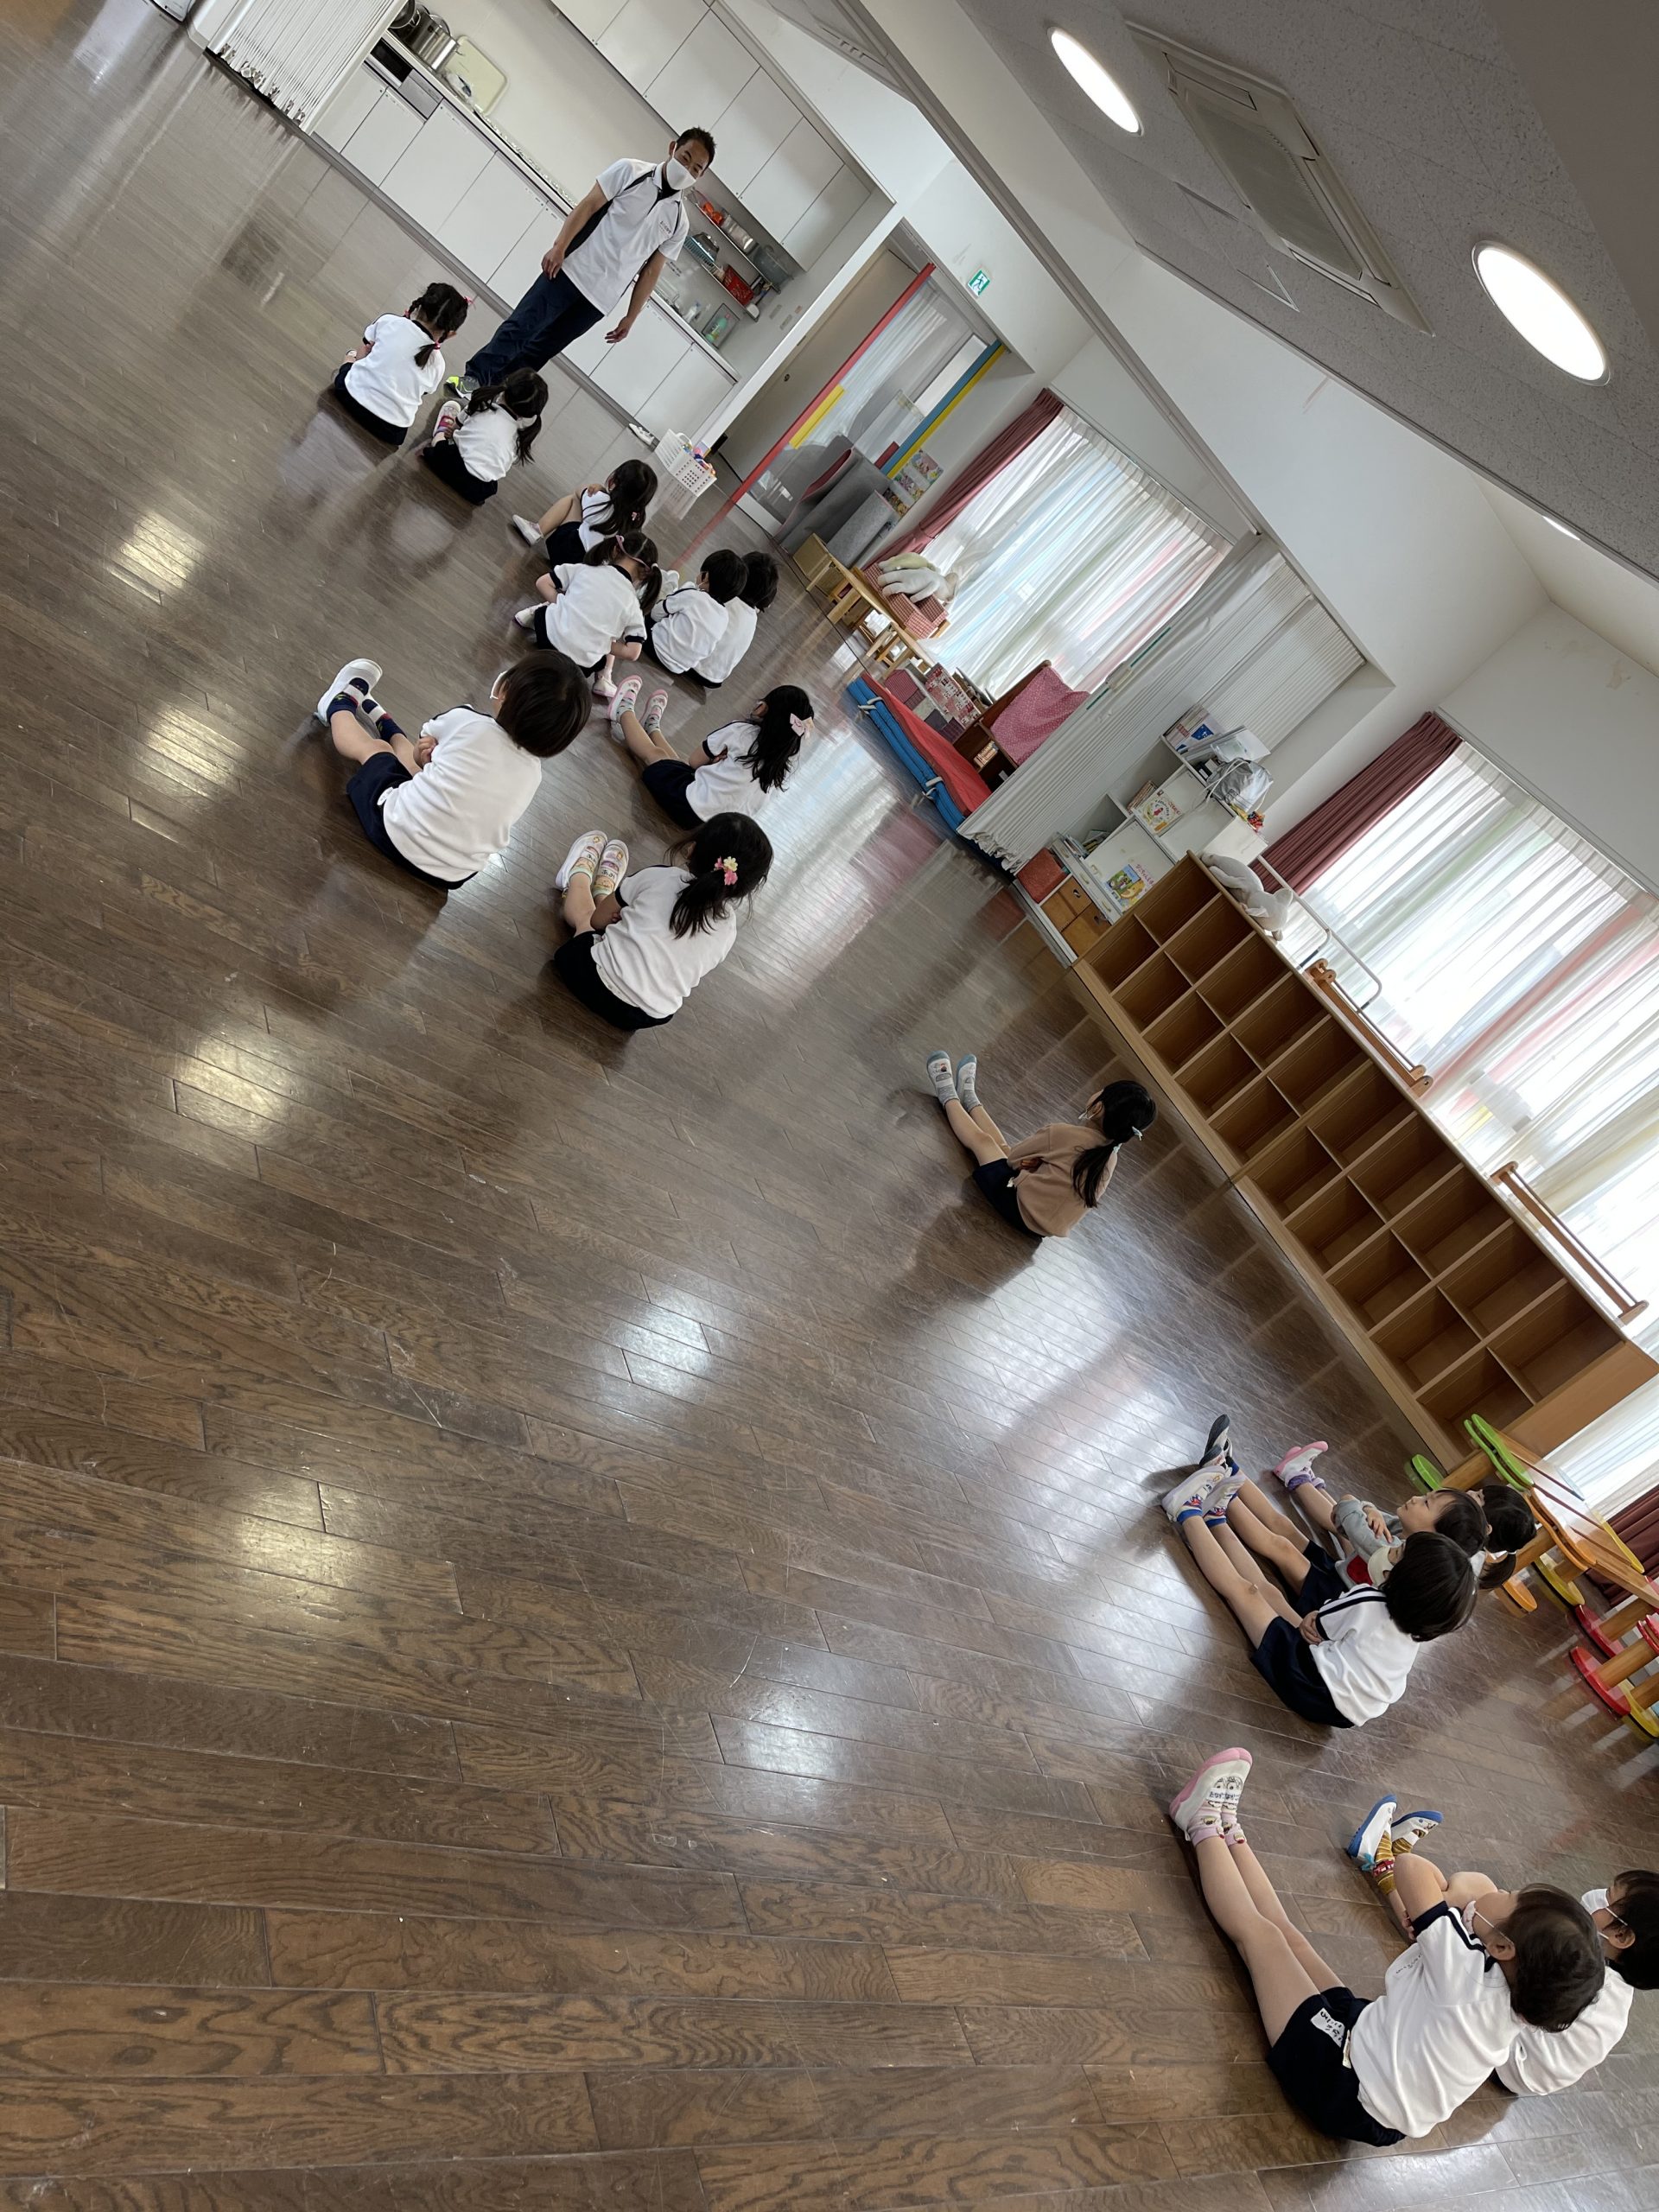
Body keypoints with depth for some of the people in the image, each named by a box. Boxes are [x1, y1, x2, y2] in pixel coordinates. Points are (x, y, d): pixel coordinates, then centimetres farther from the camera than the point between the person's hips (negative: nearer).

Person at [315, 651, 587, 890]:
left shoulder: (467, 722, -16)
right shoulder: (533, 773, -4)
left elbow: (427, 742, 4)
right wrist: (428, 756, 1)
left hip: (397, 833, -4)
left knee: (374, 746, 24)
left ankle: (338, 704, 54)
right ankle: (374, 714, 57)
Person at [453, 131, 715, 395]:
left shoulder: (678, 222, 7)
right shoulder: (630, 171, -1)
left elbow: (651, 271, 10)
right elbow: (587, 206, -5)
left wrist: (631, 316, 9)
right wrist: (559, 247, -15)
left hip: (600, 299, 3)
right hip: (571, 270, -3)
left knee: (543, 348, 6)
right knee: (522, 325, -6)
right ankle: (474, 378, 1)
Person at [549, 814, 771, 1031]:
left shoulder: (660, 879, -11)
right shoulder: (728, 928, -4)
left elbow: (597, 920, 3)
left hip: (599, 981, -3)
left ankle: (579, 873, 52)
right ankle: (602, 891, 52)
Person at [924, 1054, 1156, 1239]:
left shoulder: (1063, 1133, -23)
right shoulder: (1111, 1159, -5)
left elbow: (1012, 1156, -7)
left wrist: (1024, 1163, 12)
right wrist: (1038, 1163, -3)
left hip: (1022, 1210, -6)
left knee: (982, 1140, 12)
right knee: (1002, 1147, 22)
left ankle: (948, 1095, 35)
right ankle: (969, 1098, 44)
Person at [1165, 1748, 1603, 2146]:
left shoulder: (1466, 1969, -31)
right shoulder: (1515, 2006, -9)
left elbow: (1412, 1870, -26)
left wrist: (1443, 1900, -6)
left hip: (1342, 2081, -7)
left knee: (1258, 1930, 4)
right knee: (1287, 1935, 15)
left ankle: (1205, 1825, 25)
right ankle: (1227, 1830, 33)